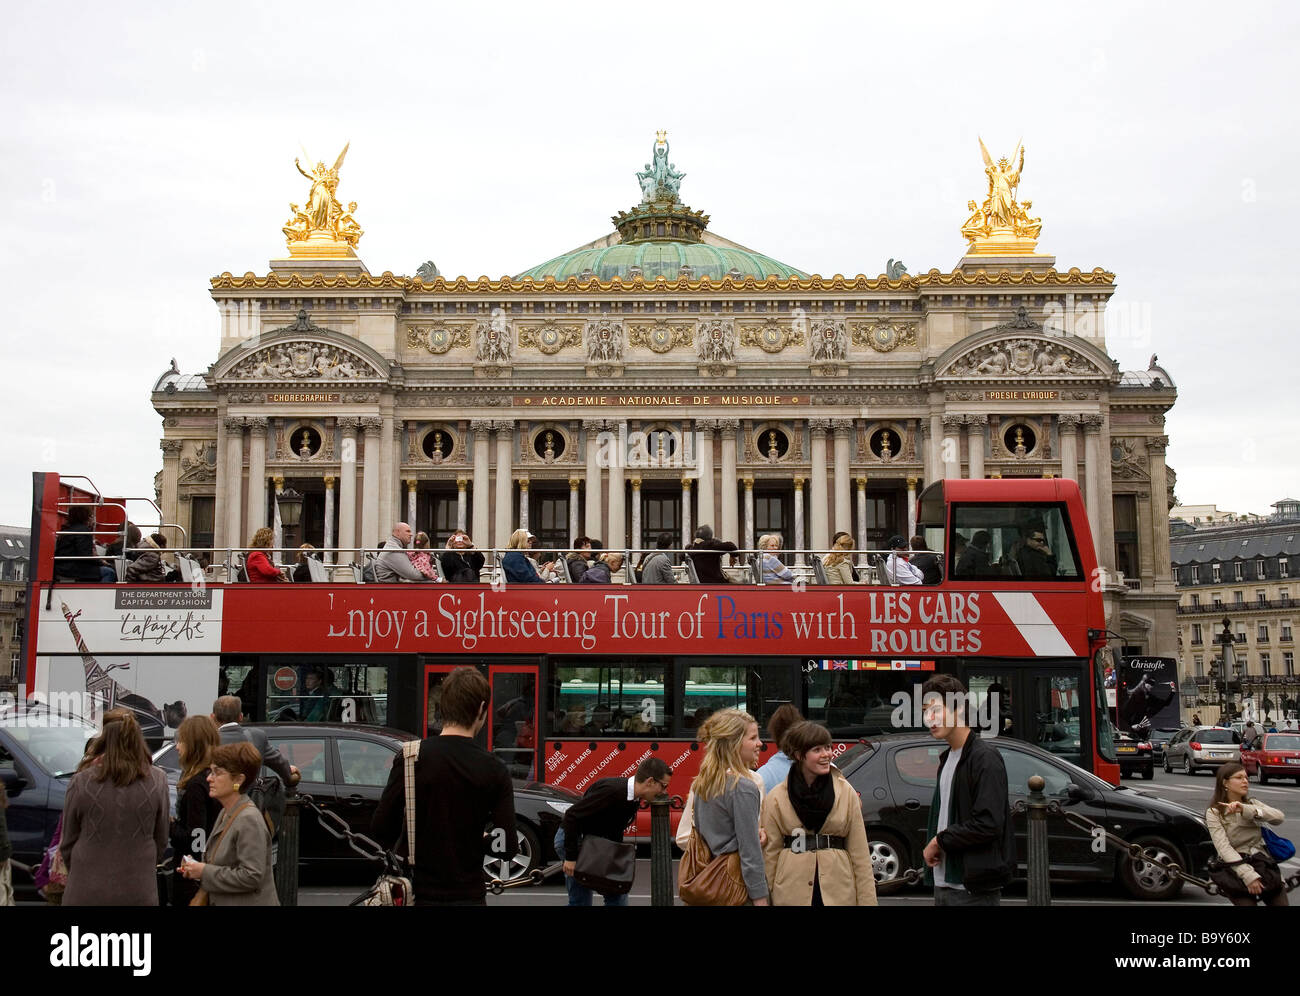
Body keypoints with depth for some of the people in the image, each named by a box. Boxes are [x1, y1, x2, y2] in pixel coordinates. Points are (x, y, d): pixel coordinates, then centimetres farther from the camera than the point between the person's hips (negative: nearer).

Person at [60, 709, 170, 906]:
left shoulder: (81, 782, -9)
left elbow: (68, 843, 2)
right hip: (139, 893, 1)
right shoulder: (157, 781, -6)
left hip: (87, 892, -1)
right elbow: (161, 840, 4)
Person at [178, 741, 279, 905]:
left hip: (249, 903, -8)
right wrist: (197, 867, 1)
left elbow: (251, 876, -24)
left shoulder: (249, 820, -19)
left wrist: (205, 872, -18)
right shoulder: (225, 813, 10)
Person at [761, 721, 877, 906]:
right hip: (792, 894, -1)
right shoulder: (776, 798, 1)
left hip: (839, 893, 1)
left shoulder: (846, 792, 5)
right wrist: (766, 897, 0)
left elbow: (859, 852, 4)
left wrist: (867, 900, -1)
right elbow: (770, 853, 4)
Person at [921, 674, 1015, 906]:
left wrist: (940, 840, -11)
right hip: (944, 884, 8)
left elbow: (988, 824, -21)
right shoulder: (947, 759, 15)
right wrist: (932, 847, 5)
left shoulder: (985, 758, -12)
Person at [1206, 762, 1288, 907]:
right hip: (1236, 869, -4)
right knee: (1246, 902, -23)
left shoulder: (1252, 804, 14)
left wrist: (1245, 810, -19)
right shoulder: (1214, 813, 0)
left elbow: (1279, 817, -6)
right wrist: (1248, 875, -23)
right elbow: (1224, 847, -12)